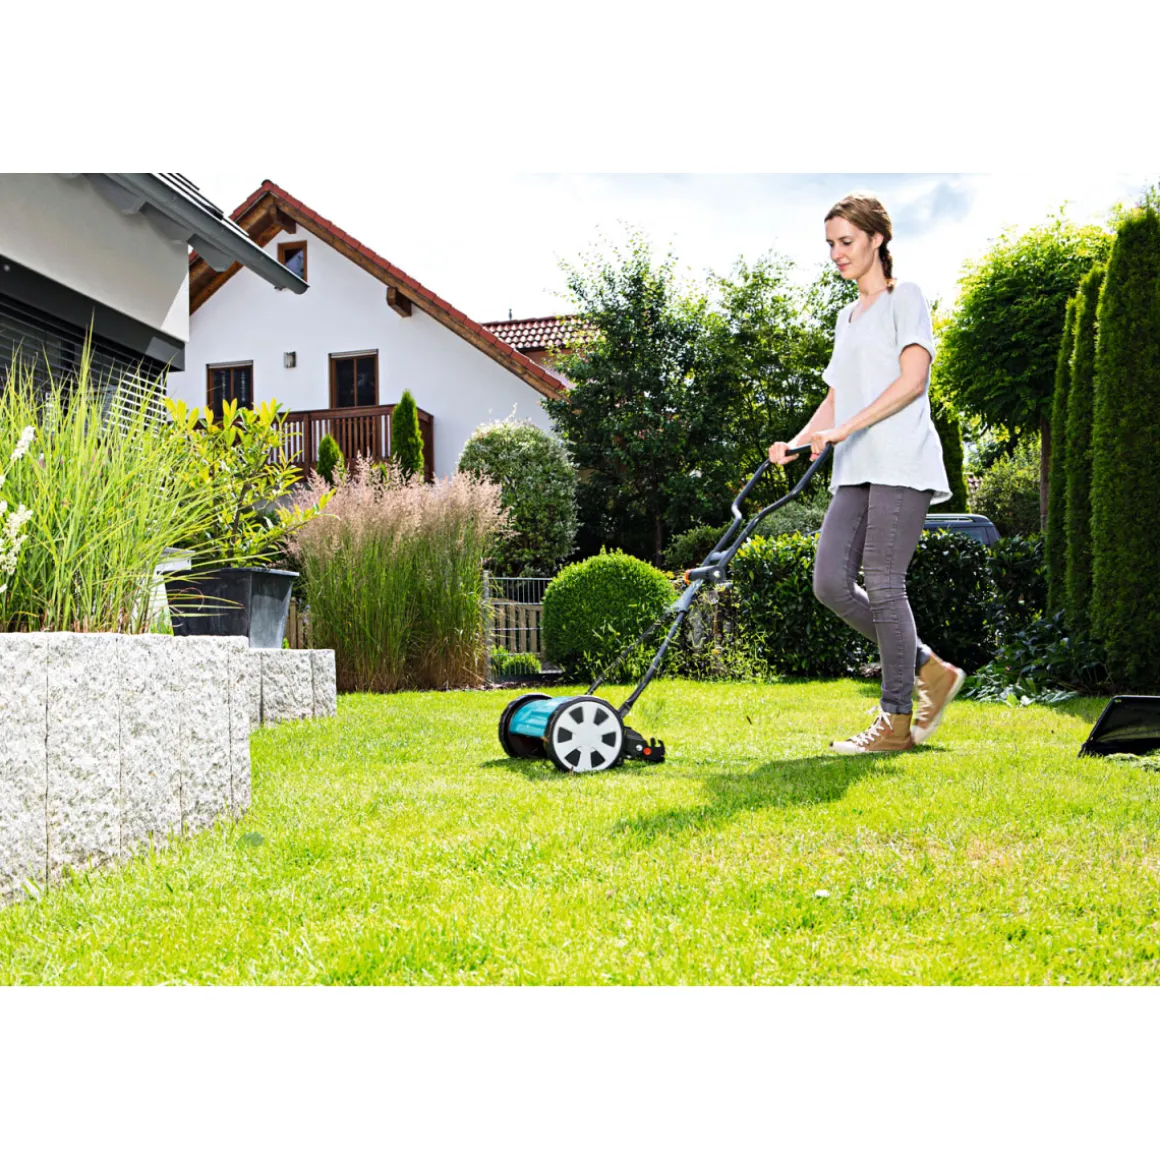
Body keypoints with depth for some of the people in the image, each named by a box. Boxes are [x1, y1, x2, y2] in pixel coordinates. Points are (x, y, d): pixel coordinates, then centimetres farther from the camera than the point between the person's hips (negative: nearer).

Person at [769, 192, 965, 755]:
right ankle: (930, 671, 11)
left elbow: (912, 378, -10)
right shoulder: (846, 316, 26)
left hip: (900, 462, -7)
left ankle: (896, 720, -4)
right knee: (831, 582, -3)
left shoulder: (904, 296, 4)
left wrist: (845, 428, -17)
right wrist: (796, 443, 6)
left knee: (882, 583, -11)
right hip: (855, 471, 8)